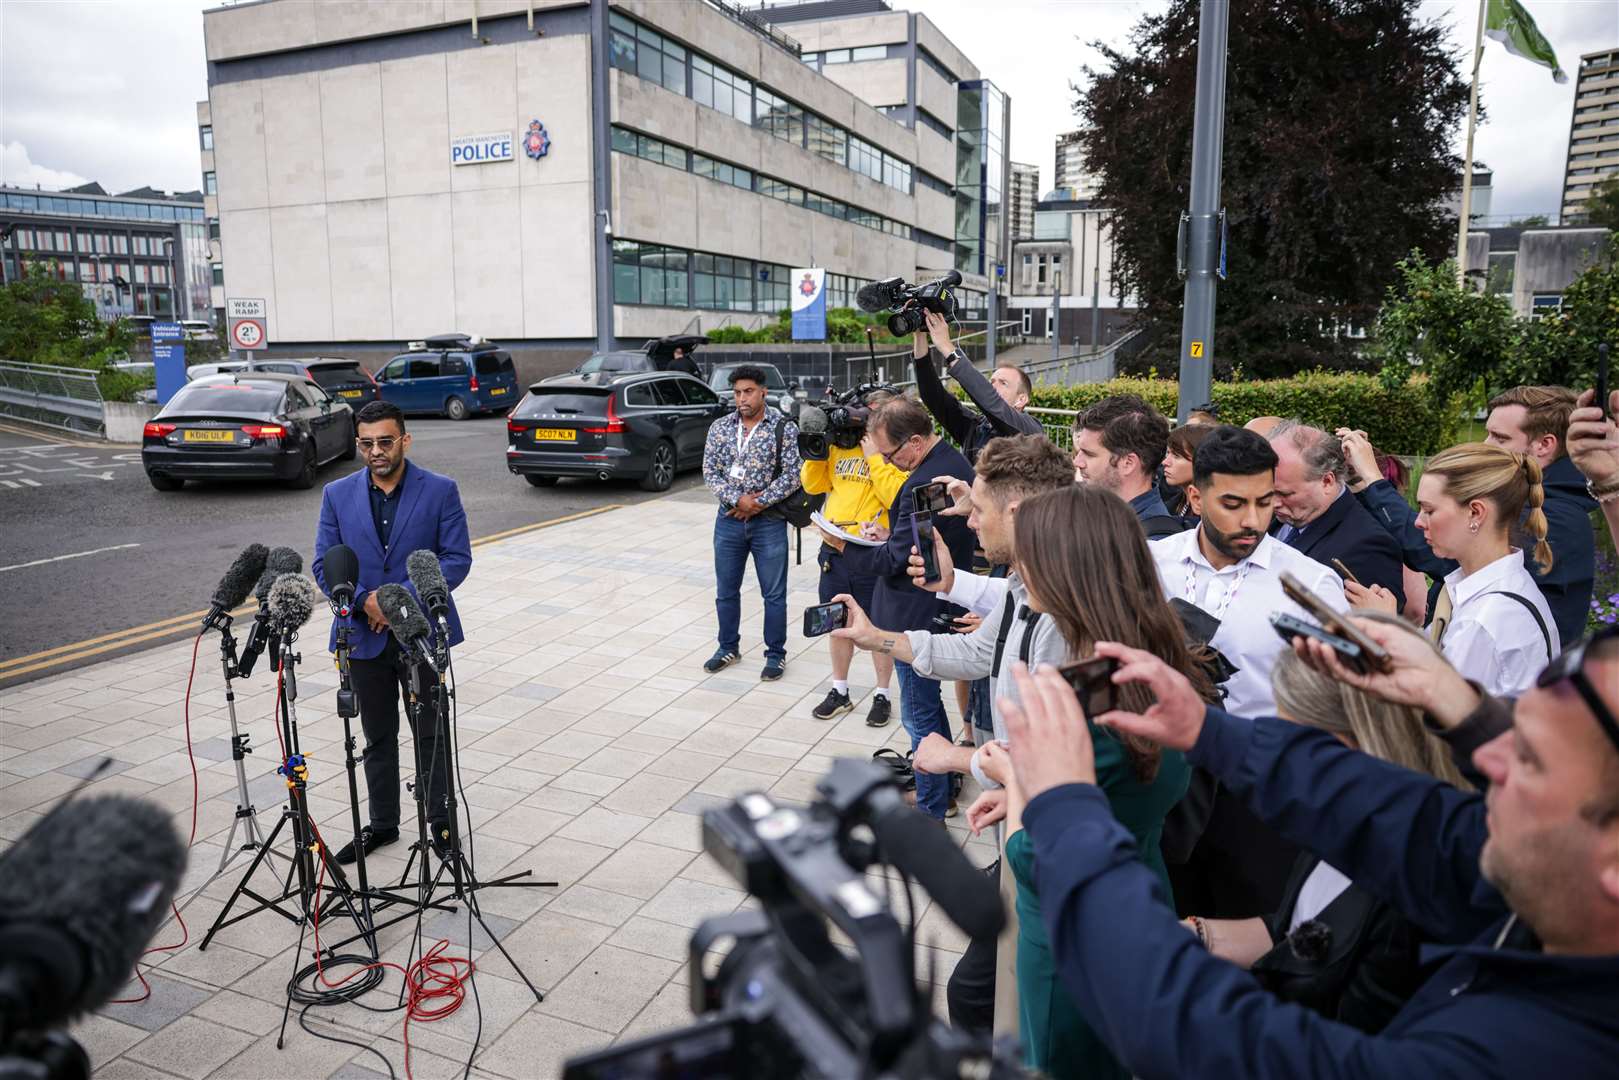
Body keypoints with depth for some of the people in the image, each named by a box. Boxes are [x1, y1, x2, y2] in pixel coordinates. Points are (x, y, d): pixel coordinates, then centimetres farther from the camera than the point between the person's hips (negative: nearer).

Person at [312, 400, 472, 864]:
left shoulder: (441, 490, -6)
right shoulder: (337, 495, 2)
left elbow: (457, 559, -8)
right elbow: (323, 563, 2)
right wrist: (364, 600, -15)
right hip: (364, 634, 3)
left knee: (430, 733, 8)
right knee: (378, 736, 15)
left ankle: (440, 823, 22)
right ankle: (381, 824, 30)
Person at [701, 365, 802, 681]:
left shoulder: (785, 428, -6)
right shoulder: (719, 428, 3)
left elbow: (791, 475, -11)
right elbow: (710, 471, -1)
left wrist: (758, 504, -15)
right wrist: (738, 499, -16)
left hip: (769, 522, -3)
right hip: (729, 520, 3)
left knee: (774, 594, 5)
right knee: (726, 591, 14)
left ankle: (776, 653, 20)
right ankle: (728, 648, 31)